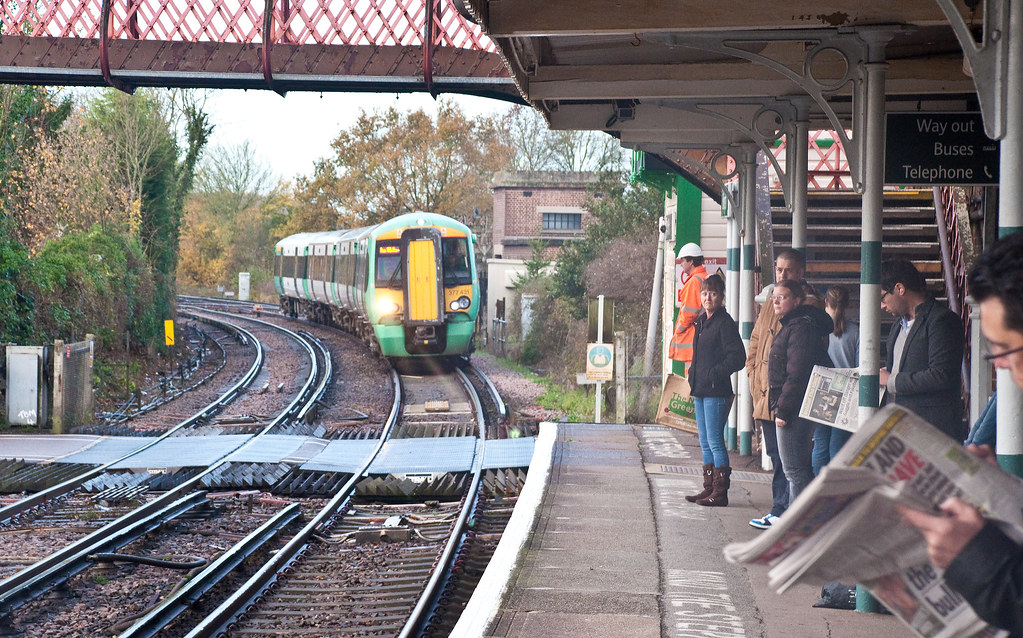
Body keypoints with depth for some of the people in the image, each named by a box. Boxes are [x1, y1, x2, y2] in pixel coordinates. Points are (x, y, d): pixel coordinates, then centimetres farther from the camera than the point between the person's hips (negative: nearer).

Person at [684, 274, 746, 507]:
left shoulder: (725, 323, -11)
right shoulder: (701, 322, 15)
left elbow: (738, 357, -16)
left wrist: (715, 373, -17)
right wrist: (694, 376, 12)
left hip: (716, 392, -9)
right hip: (700, 391, 9)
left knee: (715, 442, -8)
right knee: (705, 443, 12)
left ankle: (720, 493, -4)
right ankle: (709, 488, 19)